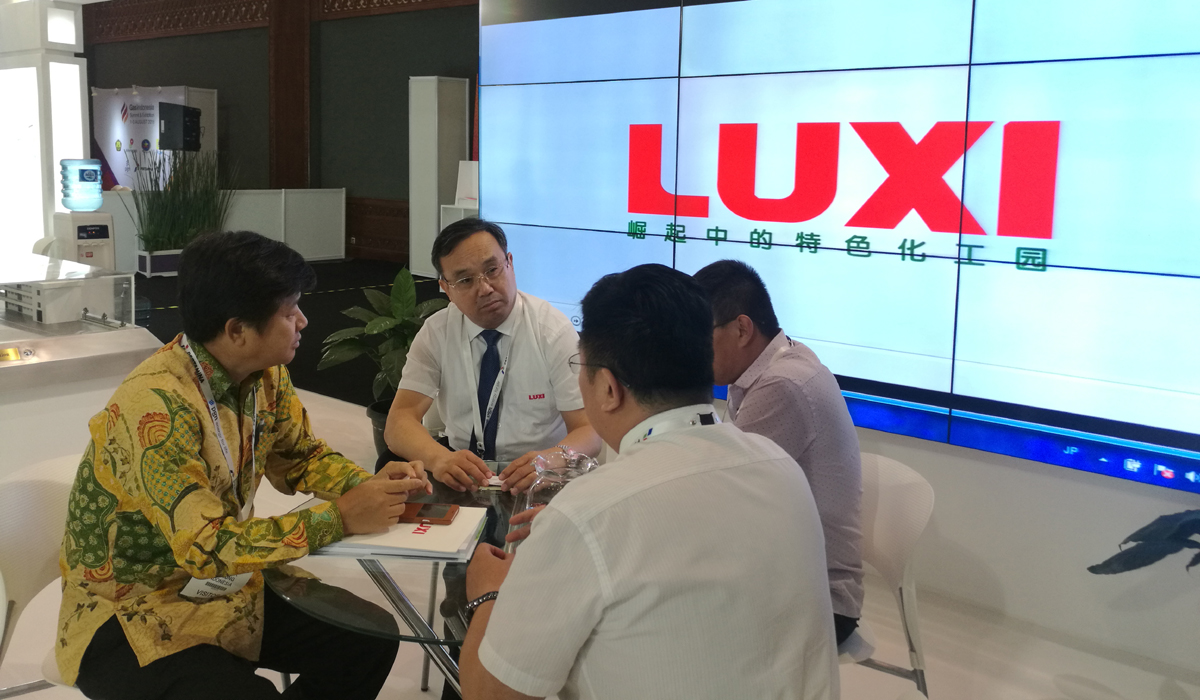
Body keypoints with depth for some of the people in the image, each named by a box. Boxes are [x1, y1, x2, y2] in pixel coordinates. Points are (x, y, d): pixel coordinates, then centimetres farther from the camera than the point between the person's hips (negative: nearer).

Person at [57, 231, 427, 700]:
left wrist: (371, 485, -10)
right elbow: (206, 546, -31)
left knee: (370, 642, -7)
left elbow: (301, 457, 10)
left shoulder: (266, 376, -5)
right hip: (131, 613, -7)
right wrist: (338, 518, -29)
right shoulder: (156, 404, -29)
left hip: (223, 586, 7)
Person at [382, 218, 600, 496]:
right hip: (460, 473, 2)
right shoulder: (436, 332, -3)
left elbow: (591, 431, -14)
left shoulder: (554, 331, -10)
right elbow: (400, 420, -10)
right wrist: (438, 457, -33)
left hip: (534, 480, -2)